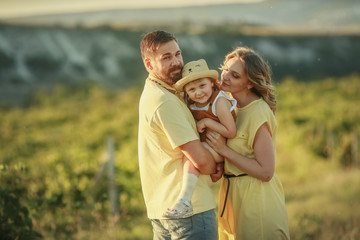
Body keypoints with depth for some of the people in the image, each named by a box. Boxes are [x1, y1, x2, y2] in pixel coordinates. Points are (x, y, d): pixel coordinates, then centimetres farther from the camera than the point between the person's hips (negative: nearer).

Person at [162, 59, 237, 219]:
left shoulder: (219, 102, -19)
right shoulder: (191, 105, 2)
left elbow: (231, 132, -22)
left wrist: (206, 122, -20)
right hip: (206, 146, 9)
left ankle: (184, 201, -37)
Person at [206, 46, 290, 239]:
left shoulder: (258, 113, -20)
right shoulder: (233, 106, 6)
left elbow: (266, 172, -22)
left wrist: (224, 150, -22)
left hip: (256, 201, -8)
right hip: (233, 196, 8)